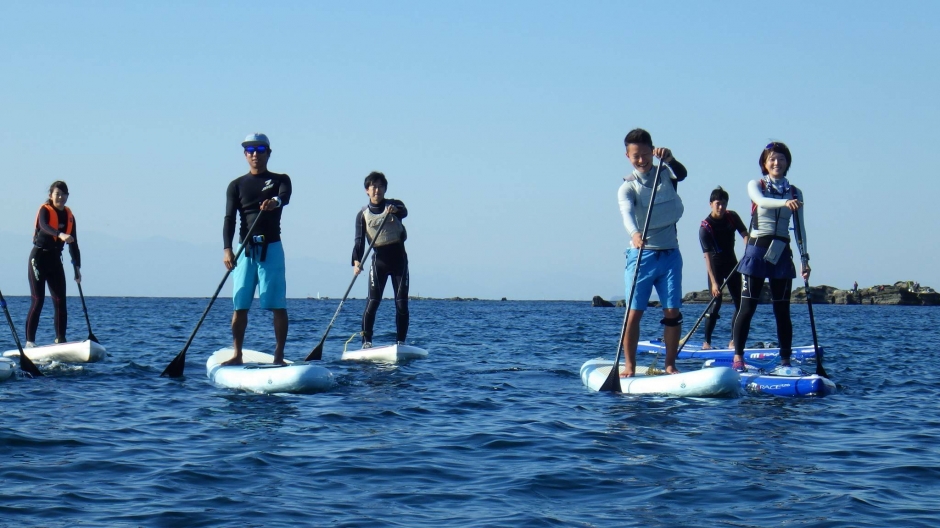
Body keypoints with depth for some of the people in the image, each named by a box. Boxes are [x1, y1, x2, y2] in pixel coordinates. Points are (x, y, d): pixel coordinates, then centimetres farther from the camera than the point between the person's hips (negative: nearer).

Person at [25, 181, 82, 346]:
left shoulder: (69, 216, 8)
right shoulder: (45, 210, -9)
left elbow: (73, 244, 9)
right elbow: (44, 226, -32)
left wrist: (77, 267, 2)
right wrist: (60, 235, -50)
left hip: (55, 260, 6)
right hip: (39, 258, -6)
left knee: (60, 301, 0)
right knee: (38, 300, -10)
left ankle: (61, 339, 4)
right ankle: (29, 341, -8)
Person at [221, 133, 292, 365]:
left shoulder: (280, 179, 8)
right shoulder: (237, 185, 11)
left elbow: (285, 197, -15)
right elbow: (229, 219, 0)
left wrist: (275, 201, -41)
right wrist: (227, 249, -16)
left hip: (271, 248, -1)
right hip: (245, 249, 2)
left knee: (278, 305, -6)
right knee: (240, 305, 0)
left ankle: (279, 356, -3)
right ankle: (237, 355, 7)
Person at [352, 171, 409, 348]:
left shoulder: (394, 205, 4)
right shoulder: (363, 214, 4)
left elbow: (404, 212, -20)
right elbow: (359, 240, -4)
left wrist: (395, 210, -44)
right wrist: (357, 261, -20)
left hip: (398, 256, 1)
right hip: (379, 259, -1)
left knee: (402, 302, -1)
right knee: (372, 302, -9)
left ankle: (401, 341, 4)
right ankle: (366, 342, -7)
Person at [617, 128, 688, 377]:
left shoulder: (666, 175, 7)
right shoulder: (627, 187, -2)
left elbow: (682, 173, -16)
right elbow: (627, 213, -21)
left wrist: (669, 159, -38)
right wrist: (634, 234, -43)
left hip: (670, 255, 2)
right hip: (641, 254, -2)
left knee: (673, 312, -1)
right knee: (634, 312, -8)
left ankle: (670, 365, 5)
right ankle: (629, 366, -2)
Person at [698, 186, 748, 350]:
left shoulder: (732, 217, -7)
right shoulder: (705, 227, -22)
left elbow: (744, 234, -4)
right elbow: (707, 256, -26)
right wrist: (713, 282, -32)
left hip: (732, 264, 5)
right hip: (716, 267, -5)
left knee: (741, 303, 0)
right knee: (716, 304, -14)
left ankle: (734, 341, 5)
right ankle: (706, 342, -9)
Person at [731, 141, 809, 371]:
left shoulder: (795, 193, 9)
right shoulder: (755, 185, 2)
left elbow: (800, 228, 10)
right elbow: (761, 200, -22)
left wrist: (805, 258, 3)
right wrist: (784, 202, -41)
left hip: (782, 253, 3)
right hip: (757, 249, -3)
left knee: (782, 310, 4)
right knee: (748, 307, -4)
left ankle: (785, 360, 7)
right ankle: (738, 357, 1)